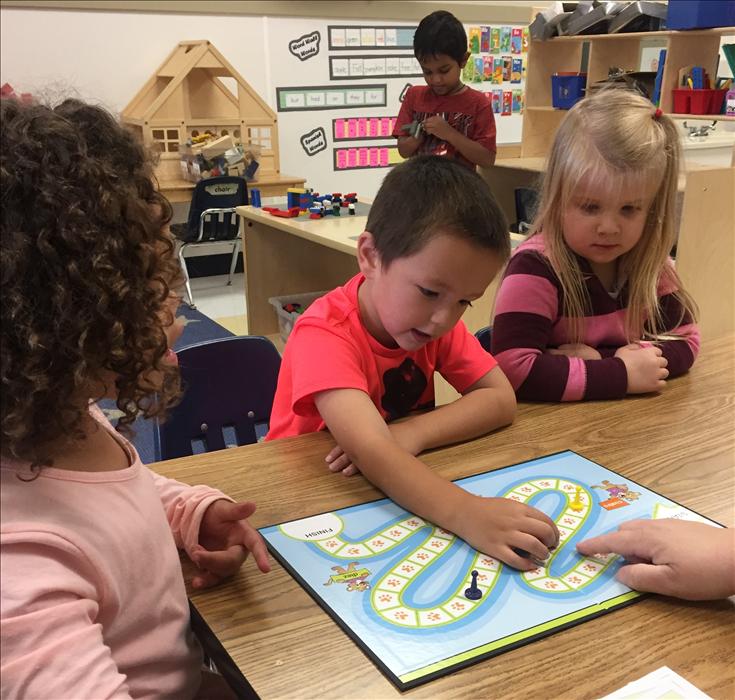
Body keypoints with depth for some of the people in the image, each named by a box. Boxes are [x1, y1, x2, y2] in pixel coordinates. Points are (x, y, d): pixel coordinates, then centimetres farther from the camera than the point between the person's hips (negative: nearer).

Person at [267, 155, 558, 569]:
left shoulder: (438, 318, -5)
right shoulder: (325, 334, -26)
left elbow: (502, 399, -12)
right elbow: (371, 451, -39)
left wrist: (411, 435, -27)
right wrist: (467, 514, -53)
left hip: (404, 492, 5)